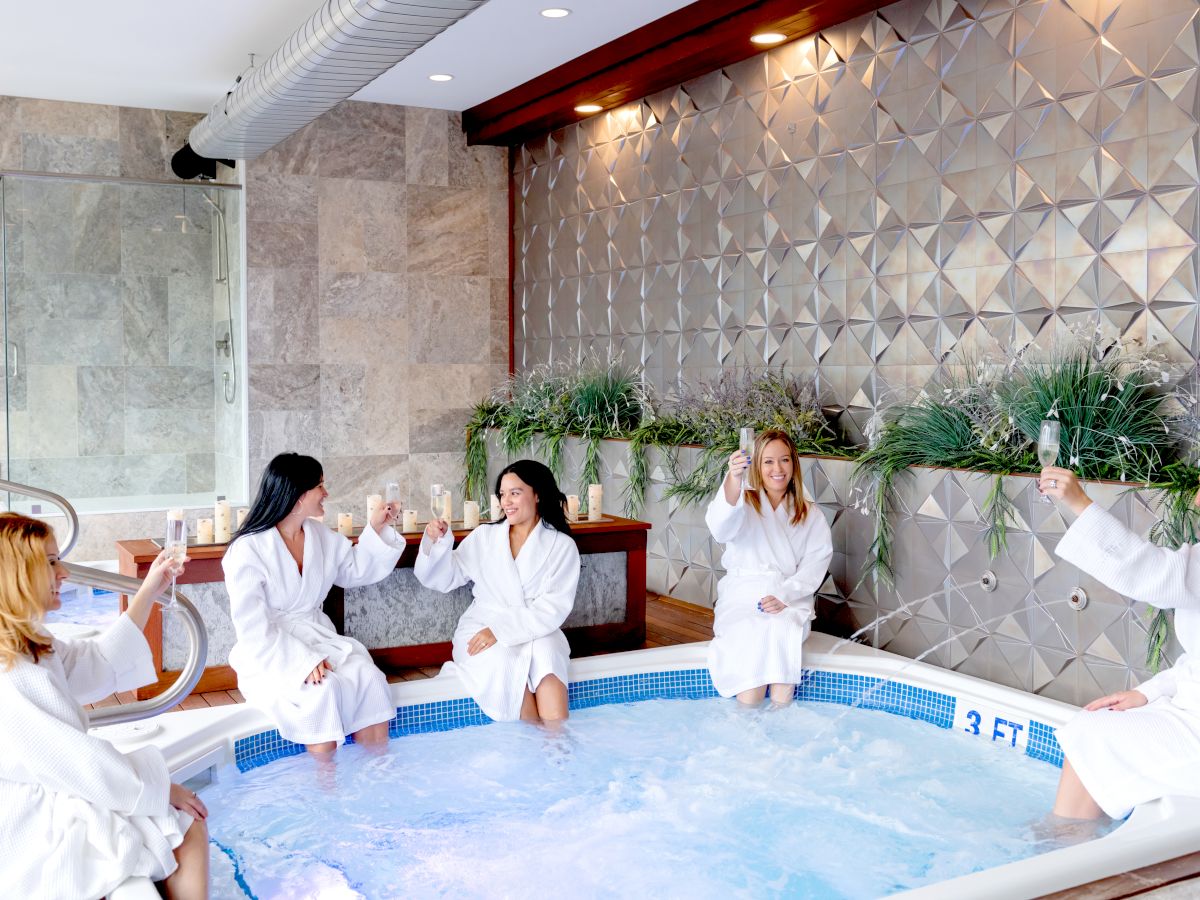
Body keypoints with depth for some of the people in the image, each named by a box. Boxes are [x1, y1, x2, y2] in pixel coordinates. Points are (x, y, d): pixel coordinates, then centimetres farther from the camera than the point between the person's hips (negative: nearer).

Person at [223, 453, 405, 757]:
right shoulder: (247, 550, -13)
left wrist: (376, 529, 10)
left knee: (369, 678, -22)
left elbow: (357, 571, 24)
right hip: (271, 655, -5)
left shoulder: (321, 535, 8)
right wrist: (302, 662, -26)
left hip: (318, 639, 6)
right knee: (324, 690, -33)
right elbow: (254, 629, -17)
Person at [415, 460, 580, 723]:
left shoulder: (562, 545, 4)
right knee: (504, 663, -32)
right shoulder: (484, 538, 12)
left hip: (537, 632, -1)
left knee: (546, 653, -35)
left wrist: (501, 630, -17)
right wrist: (436, 542, -8)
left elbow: (554, 607, -7)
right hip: (481, 630, 1)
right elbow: (442, 579, 12)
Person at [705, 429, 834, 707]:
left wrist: (783, 596, -17)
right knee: (750, 637, -33)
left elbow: (815, 566, 2)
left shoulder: (812, 517, 14)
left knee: (780, 632, -33)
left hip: (790, 600, 1)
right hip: (742, 597, -1)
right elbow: (721, 529, -18)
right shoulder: (744, 503, 7)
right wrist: (733, 480, -37)